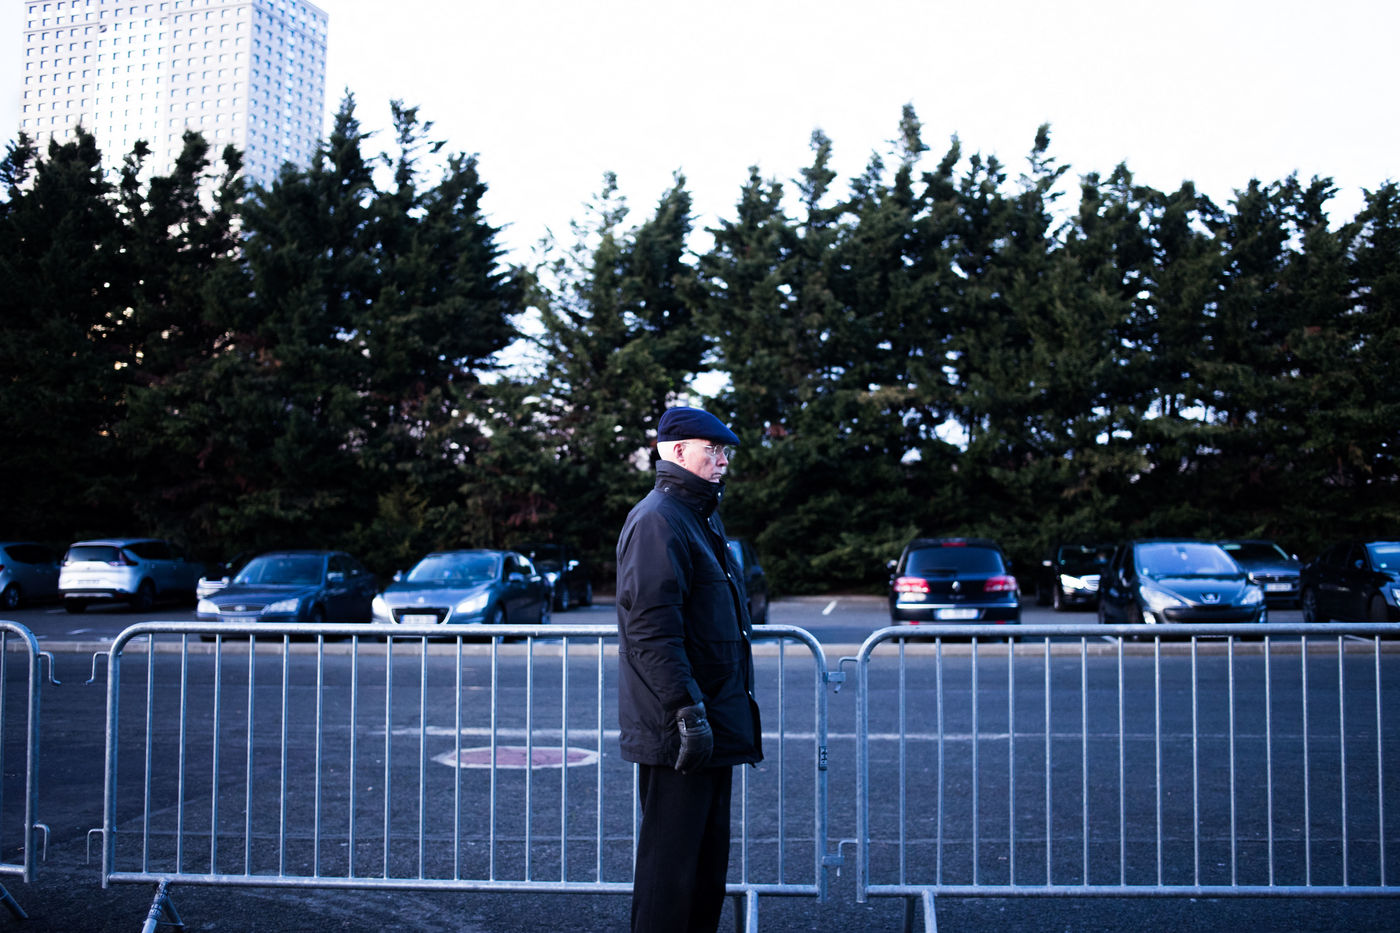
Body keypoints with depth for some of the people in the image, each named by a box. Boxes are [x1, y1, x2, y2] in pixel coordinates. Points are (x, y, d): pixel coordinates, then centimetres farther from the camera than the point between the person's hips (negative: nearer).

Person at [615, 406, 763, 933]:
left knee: (709, 859, 16)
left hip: (714, 724, 10)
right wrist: (688, 712, -25)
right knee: (670, 862, -3)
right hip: (678, 731, -10)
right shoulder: (658, 520, -15)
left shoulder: (702, 518, 18)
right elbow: (652, 630, -23)